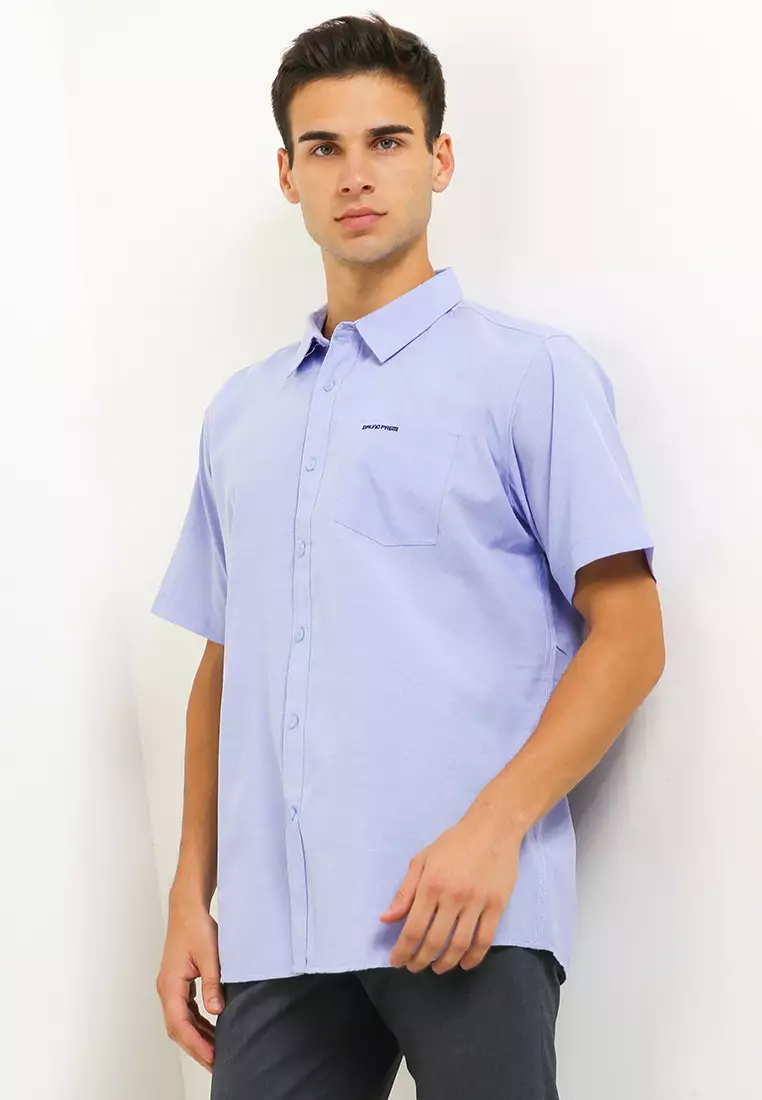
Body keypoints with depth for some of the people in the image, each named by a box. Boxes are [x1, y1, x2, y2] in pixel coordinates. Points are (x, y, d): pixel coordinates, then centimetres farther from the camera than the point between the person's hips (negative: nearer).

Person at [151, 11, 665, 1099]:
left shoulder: (531, 372, 4)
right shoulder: (240, 412, 19)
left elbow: (629, 636, -3)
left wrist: (493, 828, -14)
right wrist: (191, 895, 13)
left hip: (464, 911, -4)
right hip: (276, 928, 4)